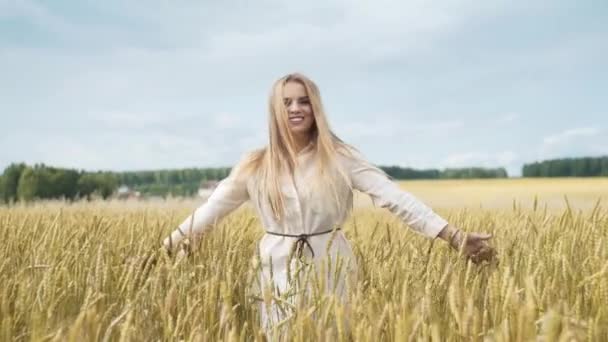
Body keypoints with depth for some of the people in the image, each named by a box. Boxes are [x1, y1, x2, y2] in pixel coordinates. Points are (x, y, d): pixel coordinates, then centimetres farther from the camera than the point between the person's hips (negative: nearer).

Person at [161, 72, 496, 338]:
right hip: (280, 273, 1)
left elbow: (394, 195, -12)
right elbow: (213, 207, 10)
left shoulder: (340, 157, -6)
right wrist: (170, 243, 12)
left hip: (332, 270, -1)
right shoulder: (255, 165, 0)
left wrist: (455, 236, -19)